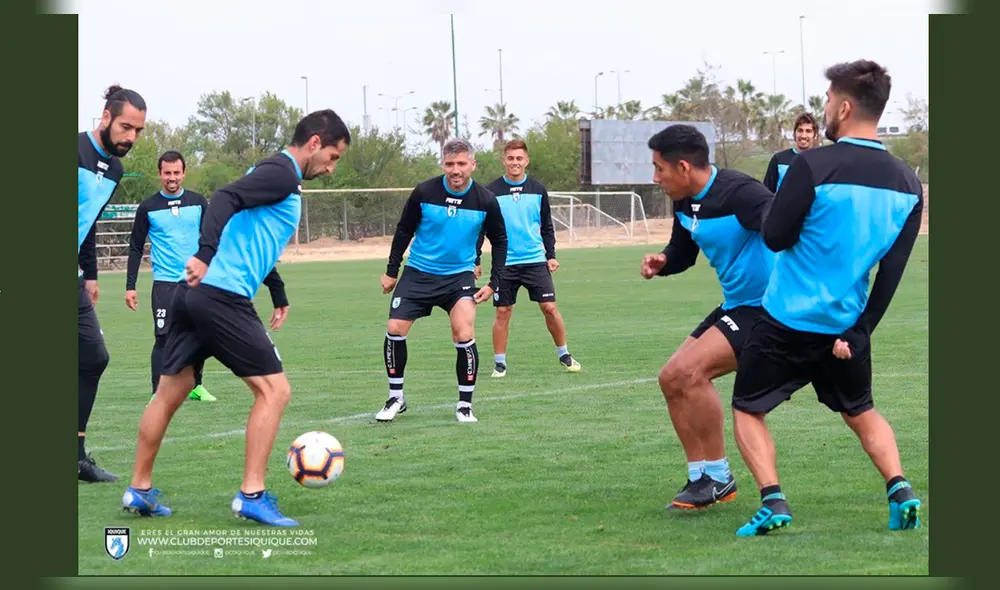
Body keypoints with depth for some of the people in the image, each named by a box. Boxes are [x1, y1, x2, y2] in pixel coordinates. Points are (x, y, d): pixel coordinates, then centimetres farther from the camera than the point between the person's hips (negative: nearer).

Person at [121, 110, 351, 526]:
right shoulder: (282, 174, -6)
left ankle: (139, 490, 23)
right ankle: (251, 496, -8)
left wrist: (279, 297, 44)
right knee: (274, 390, -5)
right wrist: (206, 255, -34)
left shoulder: (276, 174, 24)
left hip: (195, 292, 10)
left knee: (170, 393, 15)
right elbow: (226, 199, -22)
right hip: (223, 298, -10)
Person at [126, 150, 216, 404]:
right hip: (165, 284, -2)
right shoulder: (148, 208, 2)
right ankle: (158, 392, -8)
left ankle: (196, 386, 22)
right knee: (163, 338, -10)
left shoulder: (198, 202, 6)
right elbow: (135, 248, 7)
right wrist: (130, 286, 1)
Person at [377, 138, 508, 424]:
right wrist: (391, 271, 5)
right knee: (395, 329, -7)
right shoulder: (424, 192, -12)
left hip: (459, 276, 0)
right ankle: (396, 397, 12)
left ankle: (465, 405, 1)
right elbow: (404, 231, 2)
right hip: (418, 274, 1)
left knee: (464, 335, -16)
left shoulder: (485, 201, -9)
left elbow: (499, 241, 5)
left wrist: (493, 283, -2)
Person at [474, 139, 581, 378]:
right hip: (504, 263, -1)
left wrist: (551, 255, 6)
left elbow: (547, 226, 13)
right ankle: (499, 362, 11)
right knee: (503, 313, 0)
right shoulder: (491, 192, -2)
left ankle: (564, 355, 13)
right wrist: (475, 261, -1)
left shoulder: (538, 190, 5)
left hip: (535, 260, 1)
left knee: (549, 307, -3)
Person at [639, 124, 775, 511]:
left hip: (765, 306, -10)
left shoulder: (738, 193, -24)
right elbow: (682, 253, 22)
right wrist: (661, 262, -1)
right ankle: (700, 478, 14)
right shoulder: (685, 204, 5)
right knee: (672, 379, 7)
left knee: (691, 370, -22)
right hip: (734, 305, 10)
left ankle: (719, 478, -8)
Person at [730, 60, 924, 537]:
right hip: (848, 326, 5)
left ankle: (772, 500, -6)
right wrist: (859, 332, 2)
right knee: (861, 412, 25)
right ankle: (899, 488, 3)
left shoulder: (813, 166, -19)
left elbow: (774, 237, -12)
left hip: (788, 321, -5)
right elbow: (892, 273, 0)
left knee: (748, 411, 13)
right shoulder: (907, 184, -1)